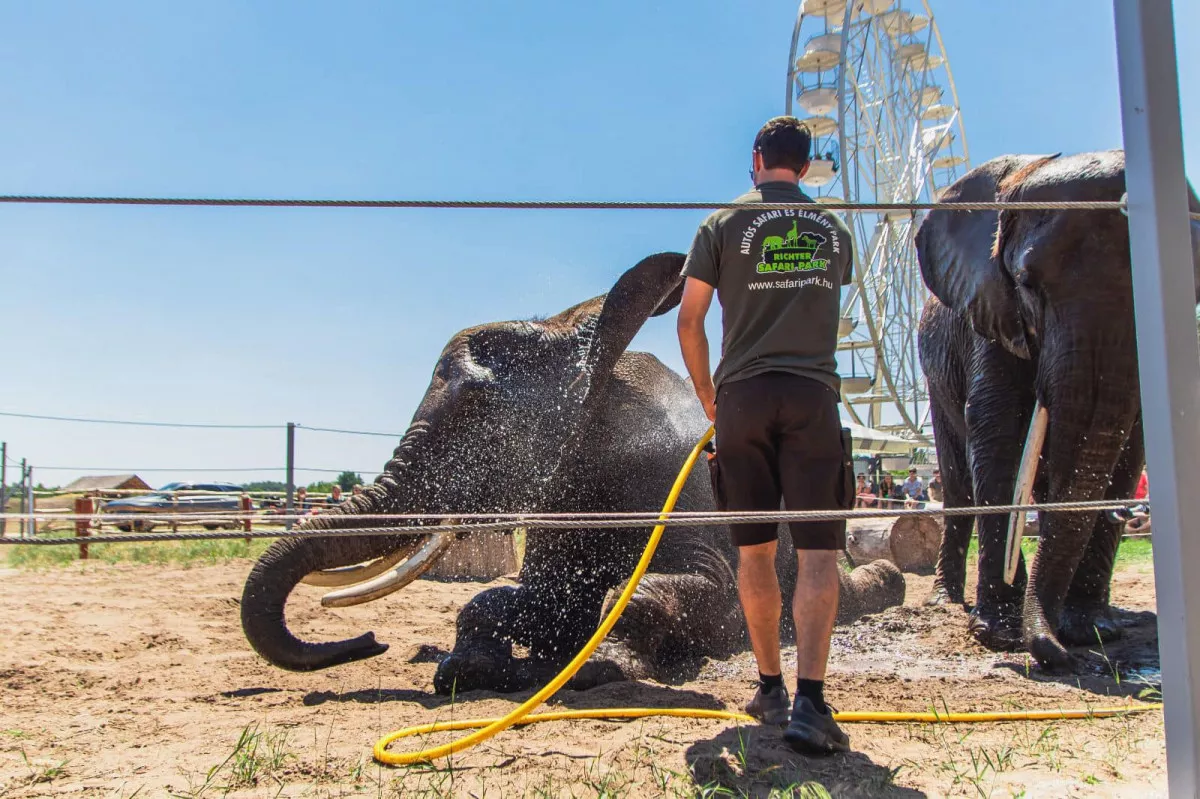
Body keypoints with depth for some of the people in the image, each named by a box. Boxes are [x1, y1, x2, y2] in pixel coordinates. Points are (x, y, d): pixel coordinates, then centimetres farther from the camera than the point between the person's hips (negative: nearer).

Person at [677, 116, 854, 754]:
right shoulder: (835, 232, 15)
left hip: (742, 396, 0)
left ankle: (770, 689, 16)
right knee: (817, 553, -4)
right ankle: (809, 702, -15)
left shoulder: (722, 226, 7)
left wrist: (706, 395, 14)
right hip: (812, 395, 1)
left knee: (755, 552, 8)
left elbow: (689, 321, 2)